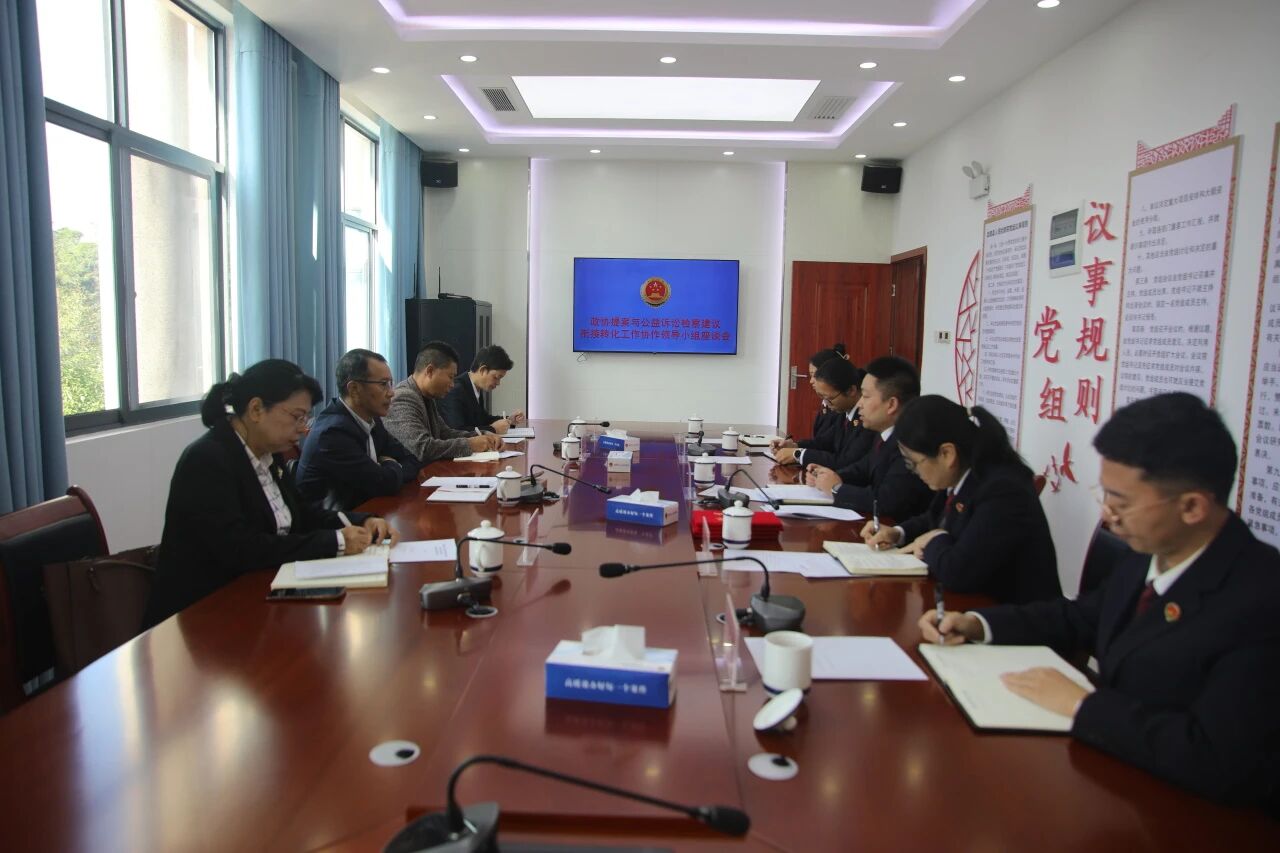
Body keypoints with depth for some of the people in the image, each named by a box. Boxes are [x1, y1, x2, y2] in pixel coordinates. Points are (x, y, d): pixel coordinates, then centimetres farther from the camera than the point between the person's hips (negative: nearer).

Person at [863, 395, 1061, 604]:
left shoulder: (1004, 492, -26)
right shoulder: (960, 478, 0)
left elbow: (957, 572, -33)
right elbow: (936, 520, 20)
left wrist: (933, 542, -13)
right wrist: (898, 533, 2)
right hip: (972, 601, 8)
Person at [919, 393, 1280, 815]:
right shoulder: (1149, 555, -2)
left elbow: (1217, 762, -30)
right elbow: (1082, 618, 14)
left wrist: (1082, 704, -22)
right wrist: (976, 624, 1)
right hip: (1113, 763, 7)